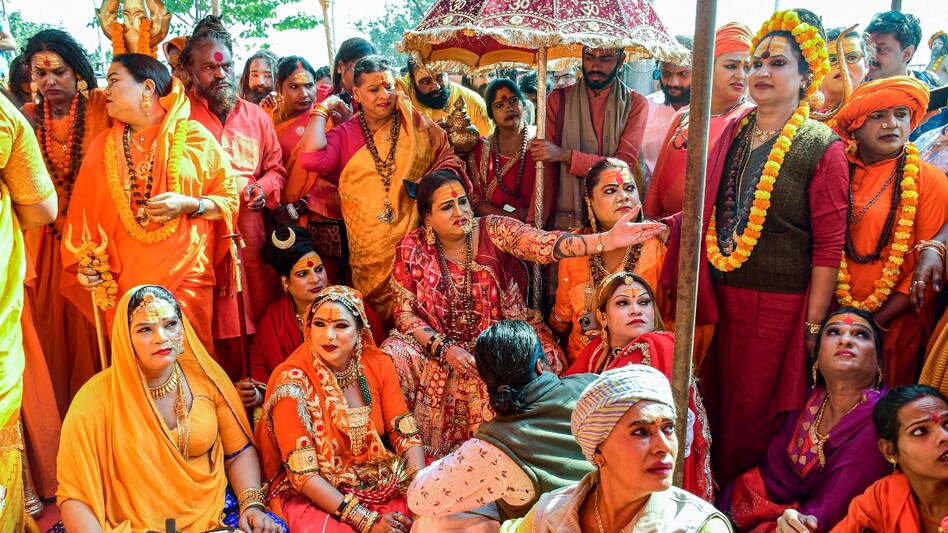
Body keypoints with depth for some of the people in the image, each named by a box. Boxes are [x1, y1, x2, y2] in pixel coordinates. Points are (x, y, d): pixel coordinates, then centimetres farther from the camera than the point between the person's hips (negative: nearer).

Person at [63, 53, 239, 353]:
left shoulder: (193, 137, 2)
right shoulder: (102, 146, 12)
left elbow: (229, 196, 2)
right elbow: (82, 210, 12)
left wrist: (189, 204, -14)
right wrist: (83, 261, 0)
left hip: (185, 278, -3)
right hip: (121, 281, 3)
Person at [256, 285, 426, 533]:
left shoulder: (378, 364, -4)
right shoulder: (293, 381, -16)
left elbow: (407, 437, -3)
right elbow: (303, 473, -17)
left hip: (379, 482, 4)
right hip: (311, 494, -4)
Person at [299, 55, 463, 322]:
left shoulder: (417, 124, 9)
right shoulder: (344, 135, 6)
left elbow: (448, 157, 16)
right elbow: (312, 159, -13)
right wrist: (322, 110, 0)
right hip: (371, 254, 0)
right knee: (378, 326, 3)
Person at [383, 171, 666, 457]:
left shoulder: (494, 230, -8)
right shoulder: (412, 249, -3)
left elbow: (543, 244, -25)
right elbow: (405, 313, -3)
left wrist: (608, 240, -42)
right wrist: (445, 349, -20)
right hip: (440, 345, 1)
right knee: (394, 358, -25)